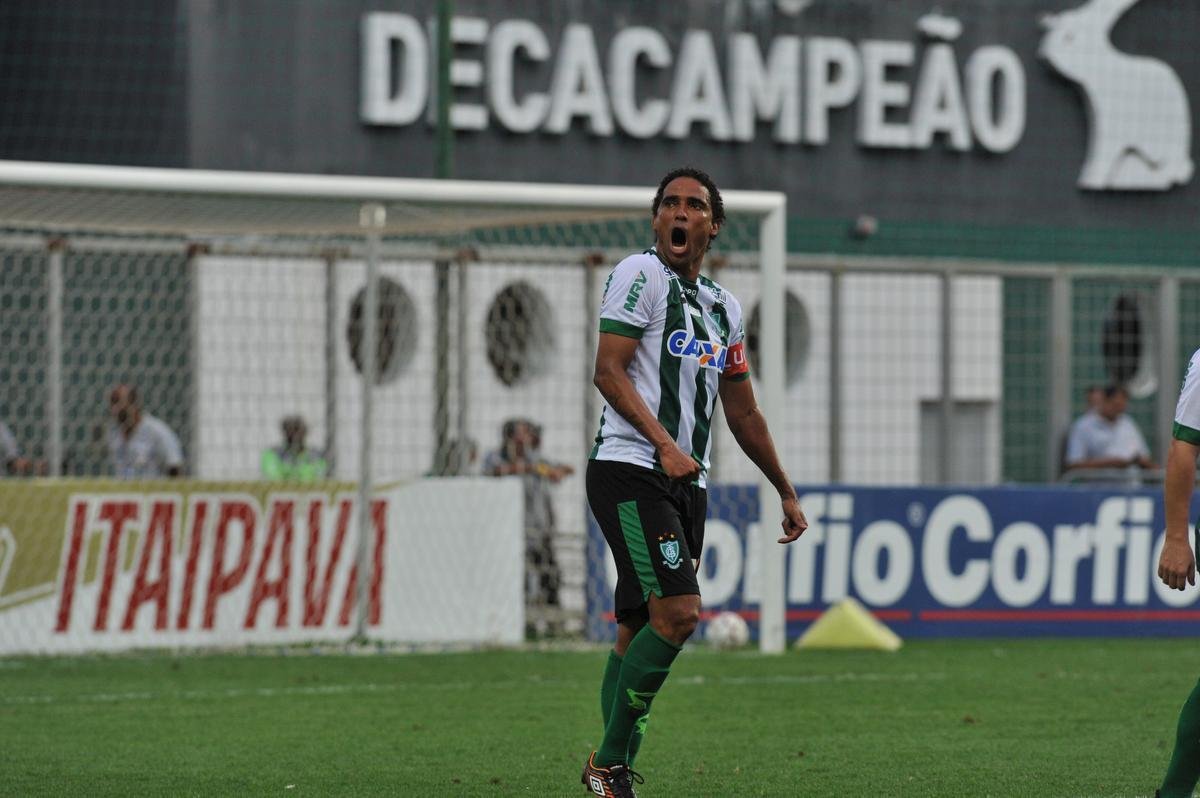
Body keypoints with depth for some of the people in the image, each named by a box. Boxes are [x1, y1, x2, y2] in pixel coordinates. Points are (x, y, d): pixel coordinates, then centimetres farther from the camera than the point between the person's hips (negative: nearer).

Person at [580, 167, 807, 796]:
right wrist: (665, 443, -22)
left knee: (638, 632, 7)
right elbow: (608, 372, -12)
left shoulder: (722, 307, 20)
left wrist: (786, 493, 29)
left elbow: (743, 412, 27)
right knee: (677, 613, -18)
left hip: (687, 484, 7)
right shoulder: (641, 274, -4)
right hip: (630, 470, -7)